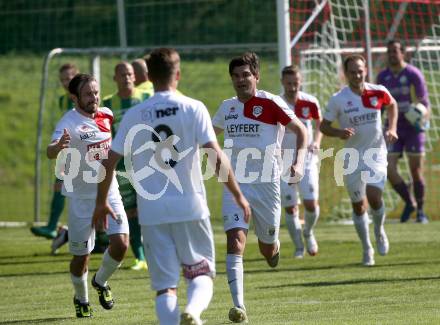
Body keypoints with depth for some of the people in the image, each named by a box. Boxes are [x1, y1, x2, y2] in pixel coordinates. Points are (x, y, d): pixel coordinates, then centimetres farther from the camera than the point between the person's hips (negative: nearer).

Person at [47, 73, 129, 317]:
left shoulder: (106, 115, 1)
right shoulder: (69, 123, -18)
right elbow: (51, 152, -39)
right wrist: (58, 146, -59)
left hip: (109, 192, 4)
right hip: (81, 197, -4)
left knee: (120, 244, -10)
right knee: (81, 256, 3)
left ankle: (101, 282, 19)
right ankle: (81, 299, 30)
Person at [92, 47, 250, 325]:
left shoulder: (134, 116, 4)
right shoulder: (193, 108, -4)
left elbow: (110, 162, 5)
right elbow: (216, 157, -10)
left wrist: (101, 202, 19)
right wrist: (238, 196, -1)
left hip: (152, 211, 2)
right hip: (190, 208, -2)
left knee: (165, 285, 6)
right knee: (202, 273, 10)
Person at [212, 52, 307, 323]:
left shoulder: (270, 103, -6)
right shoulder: (227, 107, 8)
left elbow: (300, 130, -3)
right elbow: (213, 132, 30)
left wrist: (299, 161, -16)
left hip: (266, 183, -2)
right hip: (236, 184, 2)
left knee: (267, 249, 9)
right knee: (235, 240, -17)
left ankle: (274, 246, 49)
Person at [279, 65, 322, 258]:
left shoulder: (310, 103, -6)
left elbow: (319, 123, 12)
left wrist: (316, 142, -5)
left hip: (307, 160, 1)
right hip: (284, 162, 0)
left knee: (311, 203, -9)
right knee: (290, 207, -2)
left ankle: (308, 233, 22)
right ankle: (298, 247, 15)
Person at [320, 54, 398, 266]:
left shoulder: (378, 92, -5)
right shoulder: (338, 100, -10)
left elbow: (392, 105, 17)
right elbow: (324, 126, -2)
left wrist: (391, 128, 3)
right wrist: (339, 133, -22)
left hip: (376, 153, 0)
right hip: (352, 158, 0)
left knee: (374, 195, -19)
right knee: (358, 204, 5)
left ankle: (379, 231, 13)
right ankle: (367, 249, 22)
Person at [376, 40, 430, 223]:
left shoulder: (413, 74, -8)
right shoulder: (382, 77, 5)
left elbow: (424, 103, -8)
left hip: (413, 128, -3)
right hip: (394, 129, 3)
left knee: (416, 170, 0)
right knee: (389, 169, -11)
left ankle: (420, 211, 15)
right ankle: (409, 202, 10)